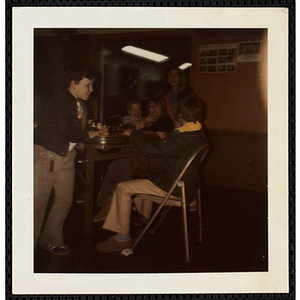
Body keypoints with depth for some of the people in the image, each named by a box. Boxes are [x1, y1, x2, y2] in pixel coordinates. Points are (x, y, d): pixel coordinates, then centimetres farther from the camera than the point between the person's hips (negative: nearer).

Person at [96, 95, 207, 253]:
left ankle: (122, 238, -2)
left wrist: (134, 133, -8)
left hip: (172, 187, -10)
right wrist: (165, 139, 27)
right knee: (143, 181, 32)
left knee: (123, 188, -8)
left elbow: (150, 149, -22)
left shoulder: (182, 137, -28)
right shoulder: (200, 134, 1)